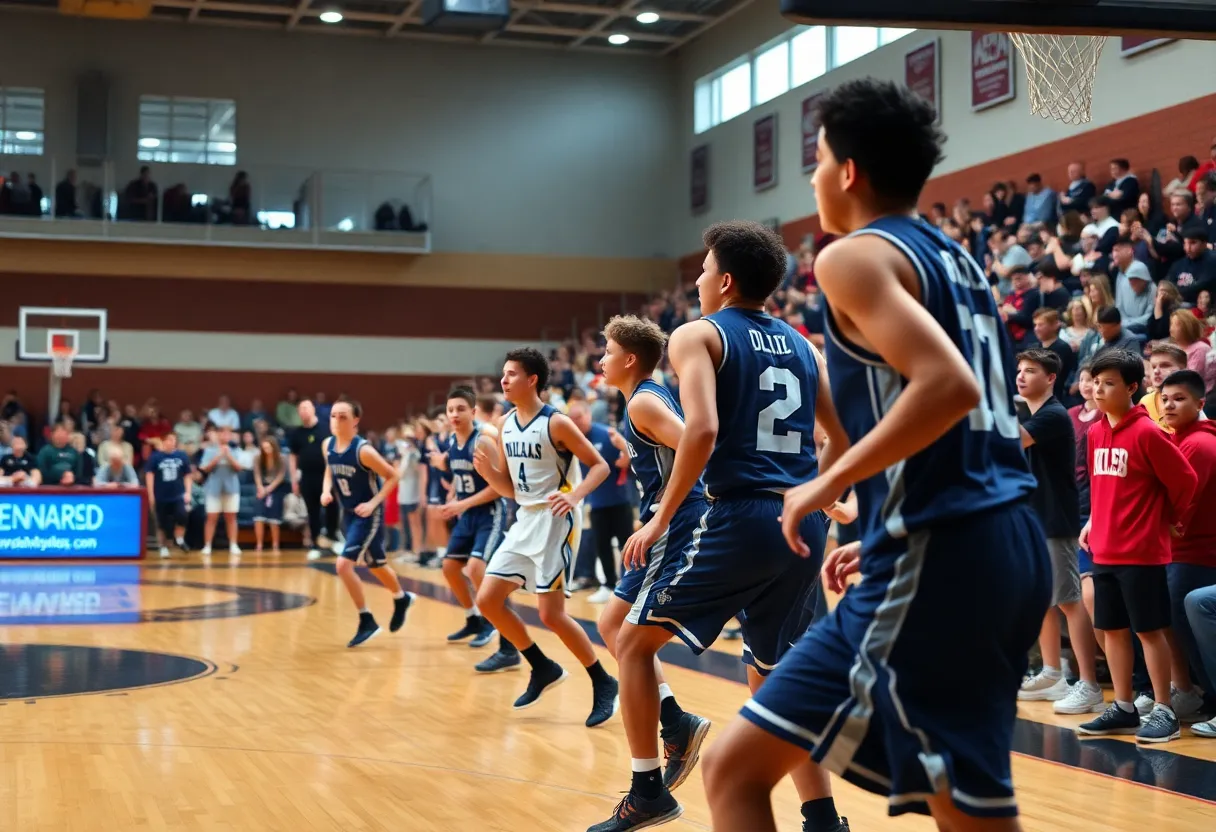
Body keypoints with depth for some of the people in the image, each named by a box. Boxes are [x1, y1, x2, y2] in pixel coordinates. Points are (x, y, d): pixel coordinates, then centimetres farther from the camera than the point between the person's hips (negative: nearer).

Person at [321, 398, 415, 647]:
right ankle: (402, 598, 49)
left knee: (344, 565, -17)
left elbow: (392, 476, -15)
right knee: (375, 565, 22)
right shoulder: (327, 445, -4)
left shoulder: (363, 450, -24)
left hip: (368, 515, -7)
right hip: (348, 513, 7)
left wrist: (373, 503, -21)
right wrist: (326, 491, -4)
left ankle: (367, 621, -3)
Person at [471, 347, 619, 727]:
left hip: (555, 521, -8)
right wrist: (487, 471, -7)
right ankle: (544, 668, 20)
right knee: (487, 600, 5)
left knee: (551, 613, -10)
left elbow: (600, 465, -10)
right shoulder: (505, 426, 8)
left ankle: (603, 684, 7)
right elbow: (511, 488, 13)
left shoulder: (556, 423, -13)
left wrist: (575, 496, -27)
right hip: (525, 520, 8)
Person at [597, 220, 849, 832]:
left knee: (634, 640, 11)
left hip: (742, 517, -6)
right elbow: (842, 439, 18)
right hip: (804, 525, 7)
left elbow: (702, 429, -17)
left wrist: (662, 518, -9)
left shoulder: (698, 334, -1)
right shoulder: (799, 344, 18)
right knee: (770, 678, 18)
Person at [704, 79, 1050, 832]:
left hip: (936, 559, -9)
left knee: (736, 770, -2)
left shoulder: (854, 257, -6)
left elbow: (948, 386, -23)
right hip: (1011, 543, 9)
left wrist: (831, 484, -13)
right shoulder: (958, 261, 20)